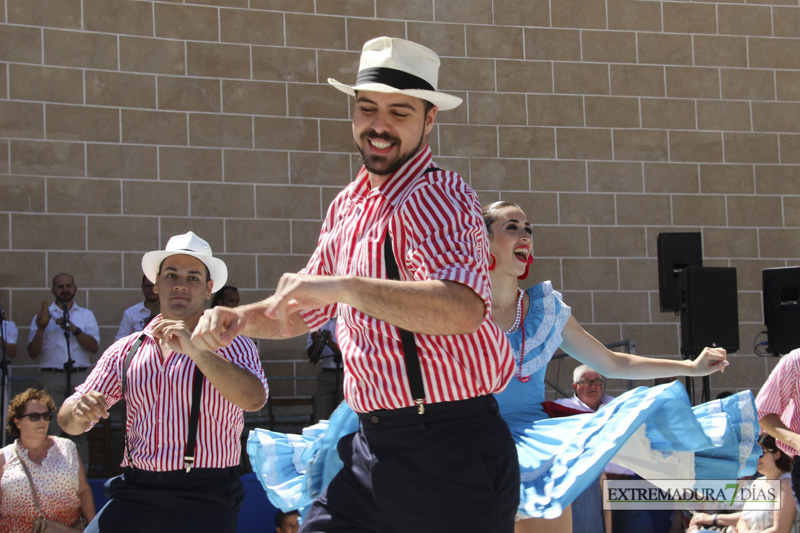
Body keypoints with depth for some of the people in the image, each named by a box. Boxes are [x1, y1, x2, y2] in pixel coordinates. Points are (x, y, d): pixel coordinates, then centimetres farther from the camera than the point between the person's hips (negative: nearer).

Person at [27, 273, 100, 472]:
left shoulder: (86, 315, 16)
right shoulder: (44, 315, 11)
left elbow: (94, 347, 1)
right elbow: (33, 353, 4)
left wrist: (74, 329, -11)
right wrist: (41, 328, -11)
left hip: (80, 376, 1)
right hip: (52, 377, -1)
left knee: (79, 431, -1)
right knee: (51, 429, -7)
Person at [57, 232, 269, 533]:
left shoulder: (230, 346, 3)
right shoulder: (126, 351, 14)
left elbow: (254, 399, -17)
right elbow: (69, 423, 13)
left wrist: (194, 349, -23)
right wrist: (79, 411, -11)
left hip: (204, 500, -3)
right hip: (133, 495, 3)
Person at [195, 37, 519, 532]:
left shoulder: (440, 197, -12)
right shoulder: (347, 207, 14)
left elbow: (464, 308, -31)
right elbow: (303, 310, 26)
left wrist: (344, 286, -35)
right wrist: (237, 320, 7)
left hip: (451, 454, -7)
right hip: (373, 448, 7)